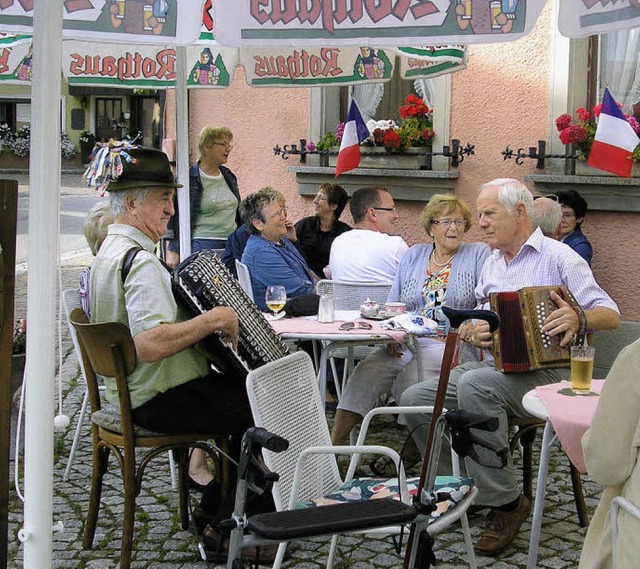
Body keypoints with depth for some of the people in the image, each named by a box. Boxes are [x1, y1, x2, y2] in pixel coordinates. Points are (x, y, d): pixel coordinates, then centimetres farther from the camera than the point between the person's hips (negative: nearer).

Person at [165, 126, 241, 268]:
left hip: (232, 245, 6)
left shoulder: (228, 176, 17)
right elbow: (176, 217, -6)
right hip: (204, 245, -6)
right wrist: (173, 250, -12)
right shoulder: (189, 178, -5)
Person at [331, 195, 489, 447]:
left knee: (409, 379, -32)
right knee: (366, 372, -22)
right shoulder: (413, 255, 19)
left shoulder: (478, 255, 8)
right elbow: (392, 305, 18)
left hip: (449, 344, -4)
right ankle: (333, 444, -21)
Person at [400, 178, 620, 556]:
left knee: (475, 384, -36)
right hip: (492, 365, 7)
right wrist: (472, 332, -4)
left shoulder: (558, 257, -3)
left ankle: (506, 502, -26)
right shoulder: (492, 263, 20)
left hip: (544, 373, -7)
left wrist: (577, 318, -31)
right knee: (415, 398, -9)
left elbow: (610, 315, -9)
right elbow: (479, 320, 21)